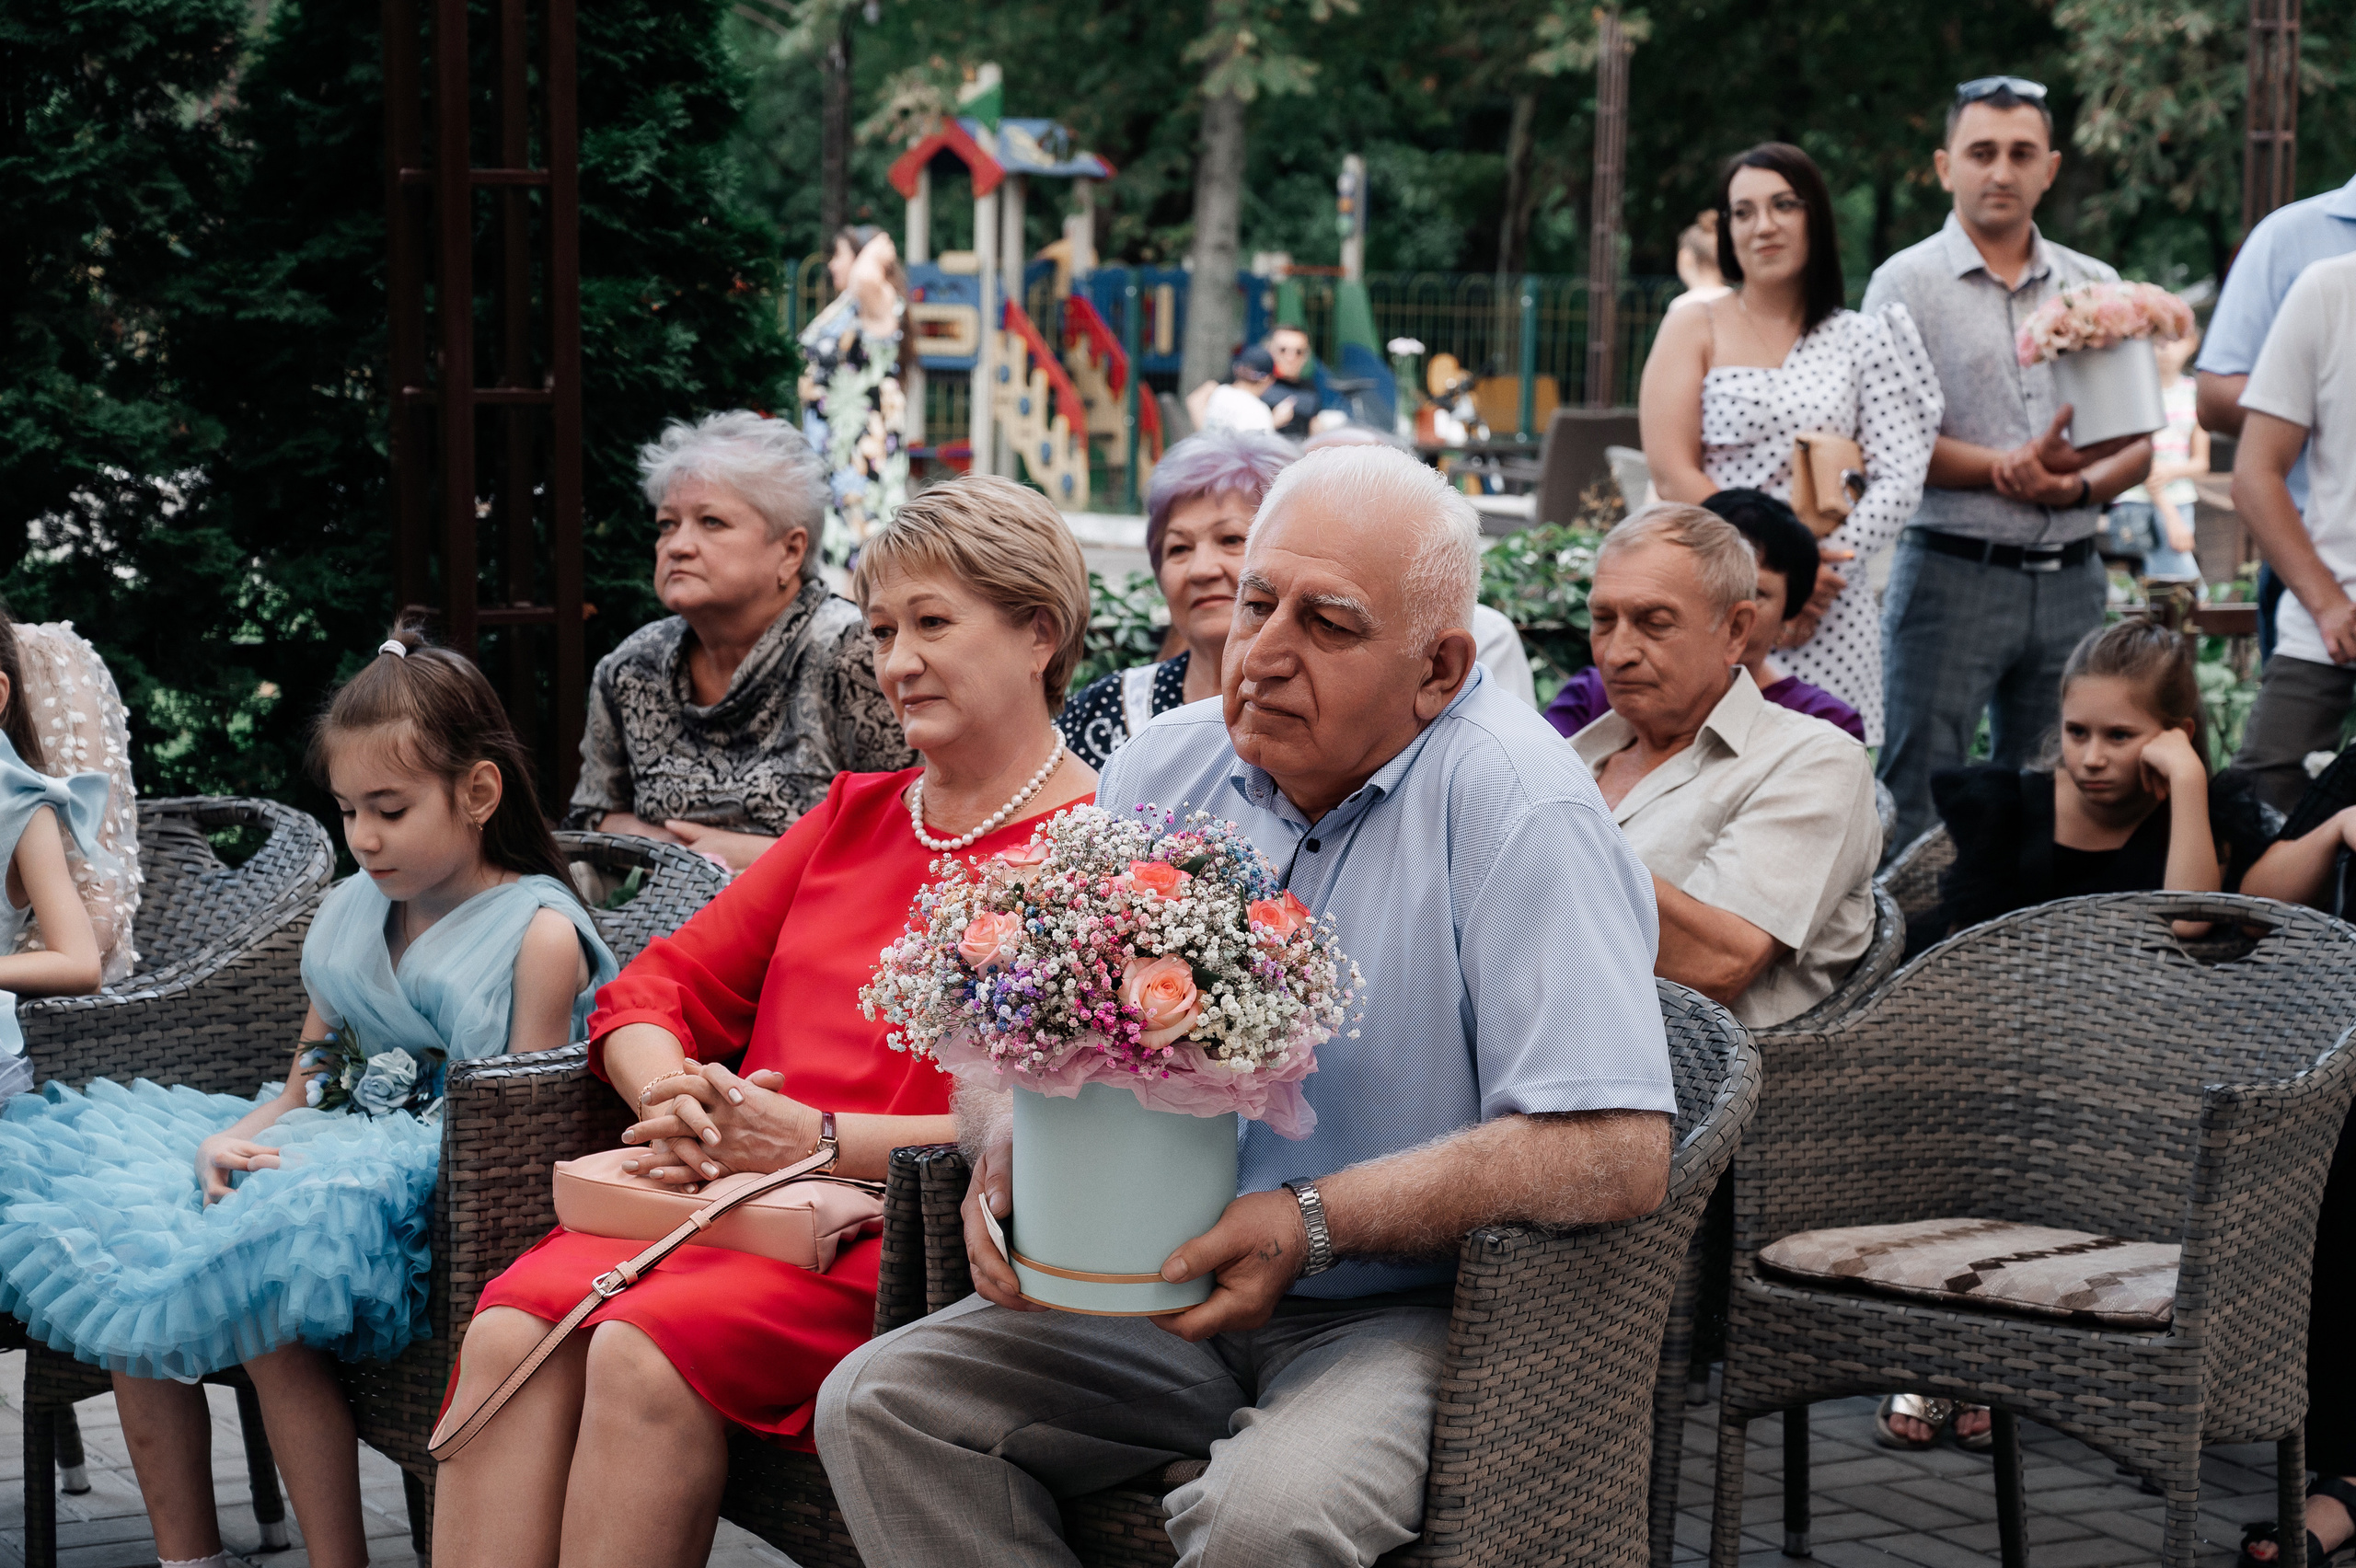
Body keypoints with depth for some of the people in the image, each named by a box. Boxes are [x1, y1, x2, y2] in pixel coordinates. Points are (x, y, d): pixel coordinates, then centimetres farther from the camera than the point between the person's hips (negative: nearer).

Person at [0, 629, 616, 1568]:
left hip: (440, 1194, -8)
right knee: (130, 1266, -11)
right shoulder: (349, 913, 16)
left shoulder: (539, 936, -7)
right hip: (327, 1150, 8)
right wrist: (229, 1140, -3)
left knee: (264, 1300, -32)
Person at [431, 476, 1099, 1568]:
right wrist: (676, 1097, -4)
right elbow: (659, 988, 20)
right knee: (513, 1327, -23)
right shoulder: (854, 814, 24)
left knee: (649, 1349, -32)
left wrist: (816, 1140, -17)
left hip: (911, 1233, -6)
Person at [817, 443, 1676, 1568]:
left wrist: (1316, 1221, -24)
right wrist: (1008, 1146, -9)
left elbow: (1617, 1152, -24)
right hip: (1166, 1302, 6)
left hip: (1403, 1314, -6)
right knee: (875, 1402, -12)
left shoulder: (1516, 809, -16)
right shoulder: (1164, 767, 6)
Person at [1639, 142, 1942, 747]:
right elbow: (1672, 476, -3)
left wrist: (1832, 554, -11)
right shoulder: (1695, 329, 7)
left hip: (1828, 613, 1)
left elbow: (1900, 481, 4)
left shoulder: (1859, 340, 11)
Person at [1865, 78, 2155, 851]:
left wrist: (2082, 484, -8)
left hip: (2072, 578, 4)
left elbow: (2139, 441, 13)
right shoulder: (1907, 283, 1)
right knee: (1915, 802, -6)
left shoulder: (2095, 286, 14)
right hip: (1954, 574, -4)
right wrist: (2007, 467, -17)